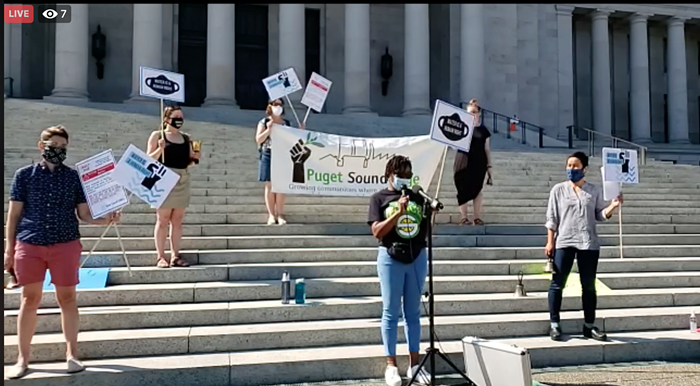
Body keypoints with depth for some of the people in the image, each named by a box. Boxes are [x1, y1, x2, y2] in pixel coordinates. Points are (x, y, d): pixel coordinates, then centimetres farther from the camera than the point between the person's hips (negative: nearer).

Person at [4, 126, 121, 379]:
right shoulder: (24, 175, 3)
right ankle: (22, 359, 17)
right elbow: (14, 214, 4)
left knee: (67, 297, 5)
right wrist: (9, 249, 1)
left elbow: (84, 214, 4)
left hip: (66, 245, 0)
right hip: (29, 245, 0)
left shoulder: (74, 177, 4)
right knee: (30, 299, 6)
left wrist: (106, 219, -15)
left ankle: (71, 354, 16)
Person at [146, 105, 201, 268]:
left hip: (182, 181, 5)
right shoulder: (157, 135, 1)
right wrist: (160, 149, -18)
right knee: (163, 219, -3)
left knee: (177, 220, 6)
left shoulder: (186, 138, 14)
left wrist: (194, 159, -3)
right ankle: (160, 257, 1)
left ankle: (175, 256, 10)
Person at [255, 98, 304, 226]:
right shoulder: (264, 122, 3)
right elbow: (258, 140, -4)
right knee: (270, 186, 0)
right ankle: (271, 215, 4)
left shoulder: (287, 123, 11)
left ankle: (280, 215, 4)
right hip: (268, 156, -2)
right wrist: (268, 129, -15)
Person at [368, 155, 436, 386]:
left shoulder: (417, 198, 11)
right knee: (391, 312, 3)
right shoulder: (379, 198, 0)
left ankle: (414, 364, 17)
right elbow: (377, 232, -12)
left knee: (413, 312, 10)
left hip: (417, 258, 4)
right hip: (391, 259, -4)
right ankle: (391, 365, 10)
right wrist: (398, 212, -18)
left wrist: (431, 214, 1)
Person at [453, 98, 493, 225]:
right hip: (463, 162, -1)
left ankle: (477, 217, 11)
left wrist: (489, 167, 5)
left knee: (477, 189, 5)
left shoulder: (483, 130, 8)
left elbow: (487, 149, 9)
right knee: (463, 190, -1)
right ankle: (464, 217, 4)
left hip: (479, 163, 1)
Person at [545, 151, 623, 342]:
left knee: (589, 286, 9)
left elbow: (600, 215, 6)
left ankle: (589, 326, 19)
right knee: (557, 284, 0)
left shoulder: (595, 191, 6)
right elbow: (552, 217, 2)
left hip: (589, 244, 2)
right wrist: (550, 241, -3)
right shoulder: (558, 189, 3)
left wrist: (613, 206, -12)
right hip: (564, 242, -1)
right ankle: (554, 325, 9)